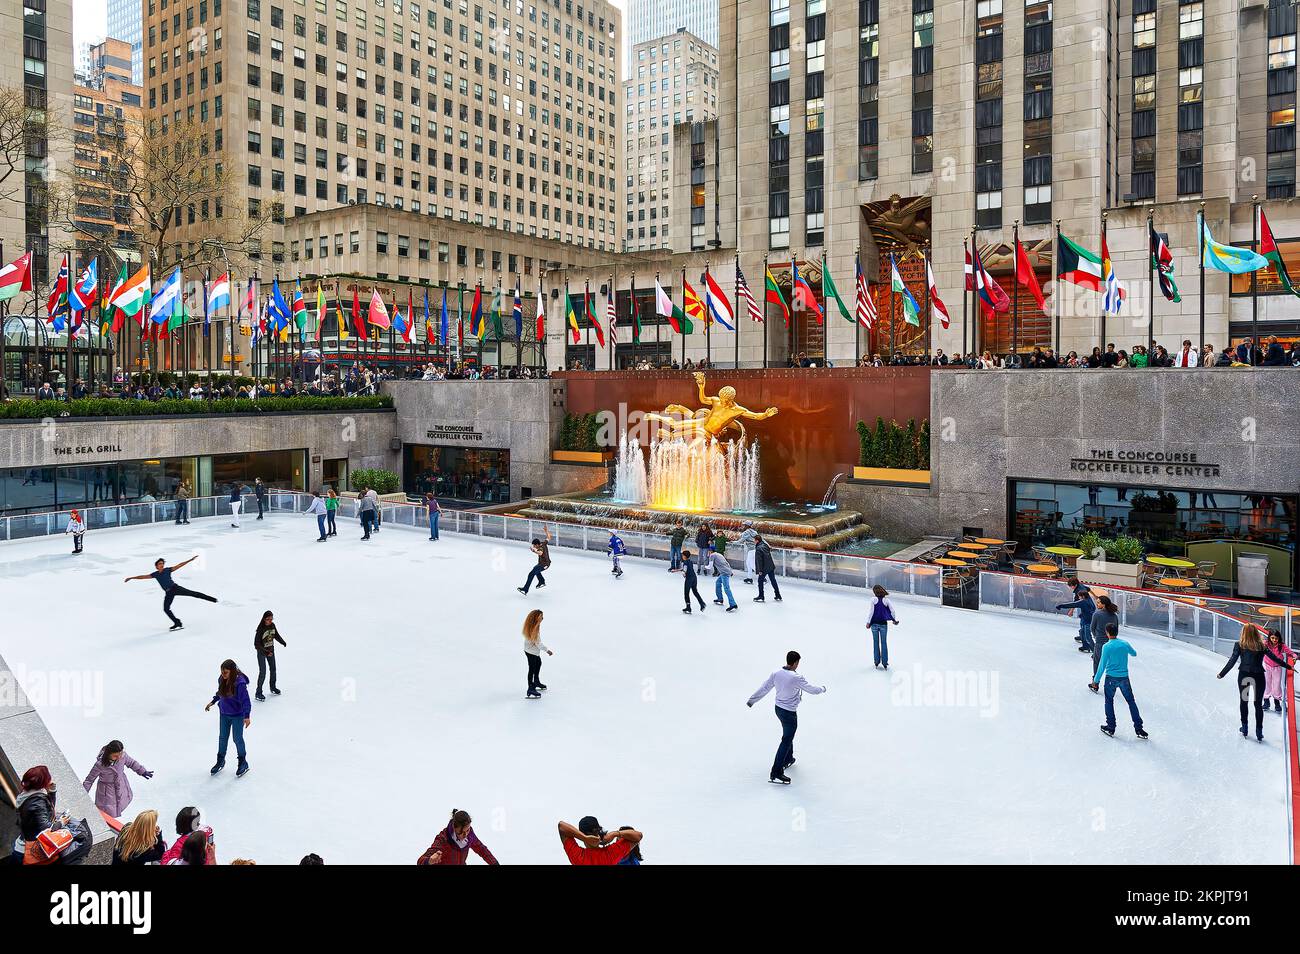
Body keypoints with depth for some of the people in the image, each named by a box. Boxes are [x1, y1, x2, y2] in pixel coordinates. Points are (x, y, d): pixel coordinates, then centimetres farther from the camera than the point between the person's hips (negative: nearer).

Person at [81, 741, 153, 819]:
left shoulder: (122, 755, -18)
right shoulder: (100, 764, -29)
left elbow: (131, 763, 4)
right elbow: (90, 779, -13)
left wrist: (143, 771, 14)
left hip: (121, 787, 5)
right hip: (108, 791, -5)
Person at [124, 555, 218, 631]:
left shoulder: (168, 570, 2)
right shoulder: (155, 574, 9)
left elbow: (179, 565, -2)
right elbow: (143, 576, 12)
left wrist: (190, 560, -7)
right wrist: (131, 578, 10)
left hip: (175, 588, -4)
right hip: (169, 593, 4)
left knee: (192, 593, -16)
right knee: (166, 608, -4)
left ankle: (211, 598, -17)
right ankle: (177, 623, 4)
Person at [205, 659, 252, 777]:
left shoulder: (240, 683, -28)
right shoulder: (222, 679, -9)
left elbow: (246, 700, -27)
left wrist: (247, 716, -32)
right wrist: (212, 702, 18)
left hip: (237, 715, -6)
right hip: (224, 714, 6)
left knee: (238, 739, 8)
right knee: (222, 738, 18)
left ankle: (243, 762, 28)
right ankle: (220, 761, 39)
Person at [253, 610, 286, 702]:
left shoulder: (272, 625, -7)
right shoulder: (261, 629, -24)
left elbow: (276, 635, 12)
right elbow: (256, 644, -24)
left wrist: (283, 643, 3)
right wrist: (265, 652, -31)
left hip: (271, 650, 6)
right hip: (261, 652, -6)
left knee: (273, 669, 17)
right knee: (262, 672, -7)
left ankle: (273, 688, 37)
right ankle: (258, 693, 4)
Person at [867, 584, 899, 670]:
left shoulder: (873, 599, -9)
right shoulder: (886, 600, -4)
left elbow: (871, 611, -10)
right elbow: (892, 610, -8)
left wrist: (868, 622, -2)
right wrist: (894, 620, 8)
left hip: (874, 623, -1)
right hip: (883, 624, 1)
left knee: (876, 642, 11)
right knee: (884, 643, 8)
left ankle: (877, 662, 16)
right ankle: (885, 663, 10)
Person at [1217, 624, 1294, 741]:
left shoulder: (1239, 645, -5)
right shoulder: (1262, 645, -1)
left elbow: (1232, 661, -8)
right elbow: (1275, 658, 5)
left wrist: (1222, 674, -3)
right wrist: (1288, 666, 19)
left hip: (1243, 675, -1)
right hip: (1258, 676, 1)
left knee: (1244, 701, 16)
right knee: (1258, 704, 9)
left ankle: (1245, 729, 20)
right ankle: (1259, 732, 9)